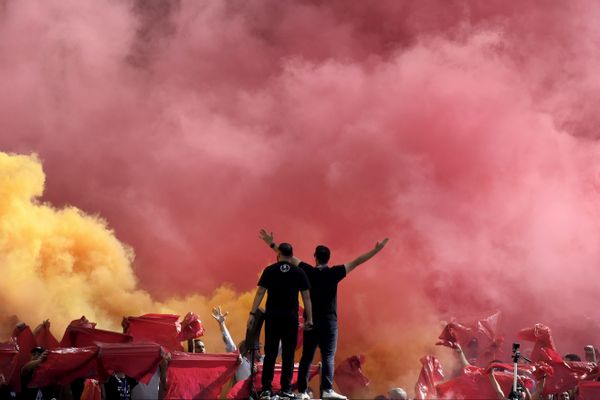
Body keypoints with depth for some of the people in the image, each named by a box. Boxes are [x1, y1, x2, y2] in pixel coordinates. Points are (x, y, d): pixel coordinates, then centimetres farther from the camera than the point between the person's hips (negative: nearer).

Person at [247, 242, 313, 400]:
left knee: (270, 353, 5)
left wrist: (252, 314, -3)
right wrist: (309, 319, 5)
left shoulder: (269, 271, 1)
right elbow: (306, 298, 1)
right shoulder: (299, 273, 2)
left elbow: (260, 293, -3)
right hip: (291, 317, 0)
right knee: (288, 354, 4)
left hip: (272, 316, 0)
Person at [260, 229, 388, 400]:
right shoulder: (334, 273, -4)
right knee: (328, 356, -4)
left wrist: (272, 244, 16)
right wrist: (376, 250, 2)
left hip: (311, 321, 2)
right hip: (329, 321, -2)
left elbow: (290, 258, 7)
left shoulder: (308, 271, 0)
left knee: (307, 356, 6)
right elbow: (356, 262, -2)